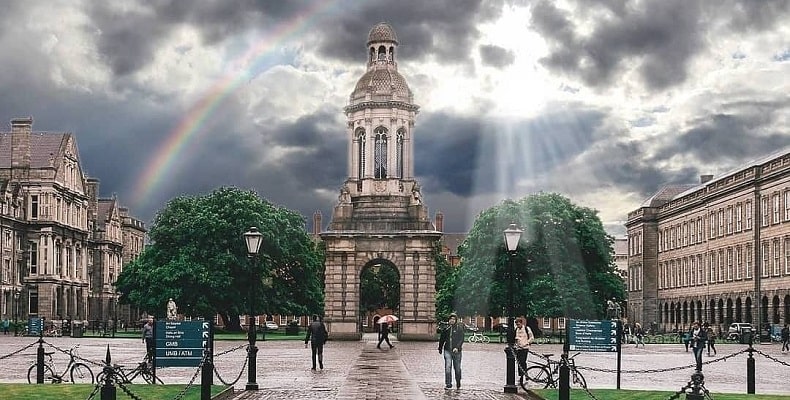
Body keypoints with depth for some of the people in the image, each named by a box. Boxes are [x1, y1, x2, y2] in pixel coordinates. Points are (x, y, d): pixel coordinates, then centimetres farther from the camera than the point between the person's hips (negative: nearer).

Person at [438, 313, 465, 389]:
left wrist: (457, 347, -21)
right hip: (447, 350, 1)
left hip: (457, 351, -1)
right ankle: (448, 384, -6)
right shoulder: (446, 328, 6)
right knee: (448, 367, -10)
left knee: (457, 368, 8)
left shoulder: (459, 328, -2)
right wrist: (440, 348, 21)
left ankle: (458, 384, 27)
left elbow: (461, 339, -7)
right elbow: (442, 339, 17)